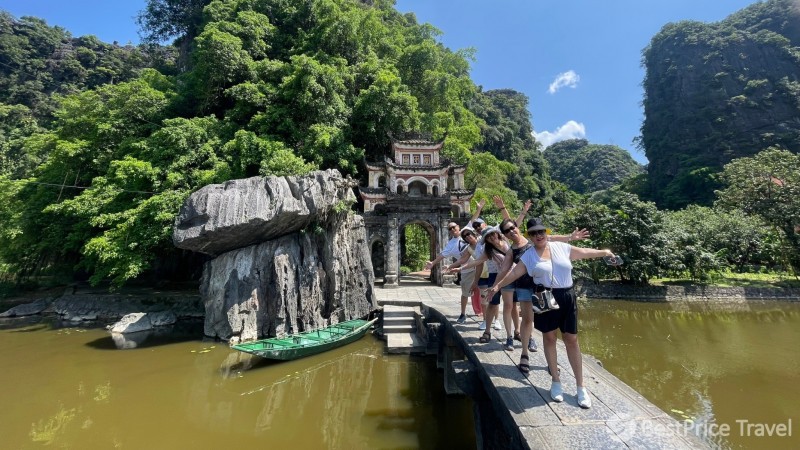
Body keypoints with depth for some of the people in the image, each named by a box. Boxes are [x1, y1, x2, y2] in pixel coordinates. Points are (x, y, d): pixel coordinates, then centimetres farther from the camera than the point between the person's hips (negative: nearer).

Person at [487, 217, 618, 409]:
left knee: (571, 340, 5)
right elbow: (514, 273, -8)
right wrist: (498, 285, -19)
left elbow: (584, 253, 17)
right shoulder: (528, 256, -1)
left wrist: (603, 252, 22)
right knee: (549, 337, 9)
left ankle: (581, 387, 17)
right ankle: (556, 382, 25)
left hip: (567, 298, 1)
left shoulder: (562, 247, 3)